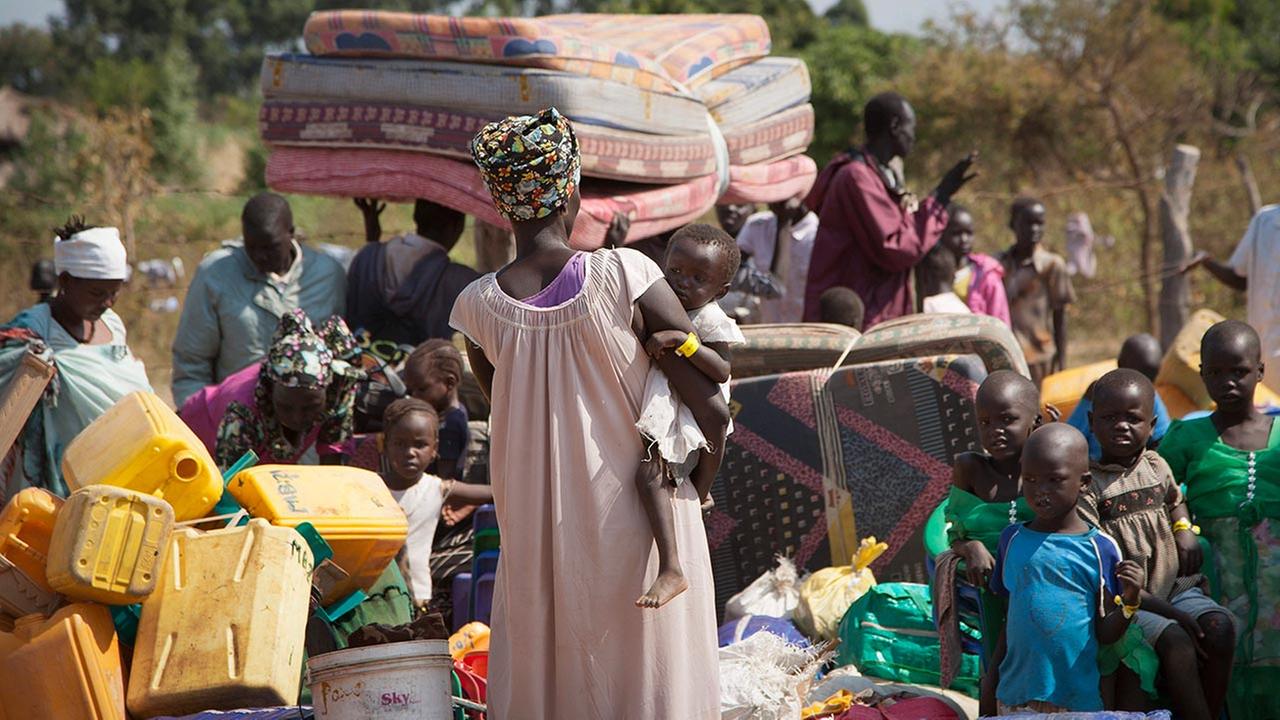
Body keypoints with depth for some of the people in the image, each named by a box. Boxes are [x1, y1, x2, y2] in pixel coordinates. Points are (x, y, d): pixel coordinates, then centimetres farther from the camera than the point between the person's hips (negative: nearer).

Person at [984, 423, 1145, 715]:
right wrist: (992, 677, 12)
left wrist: (1130, 603, -17)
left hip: (1078, 699, -2)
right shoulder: (1012, 539, 7)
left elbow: (1104, 634, 1)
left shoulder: (1099, 548, -2)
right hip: (1014, 698, 3)